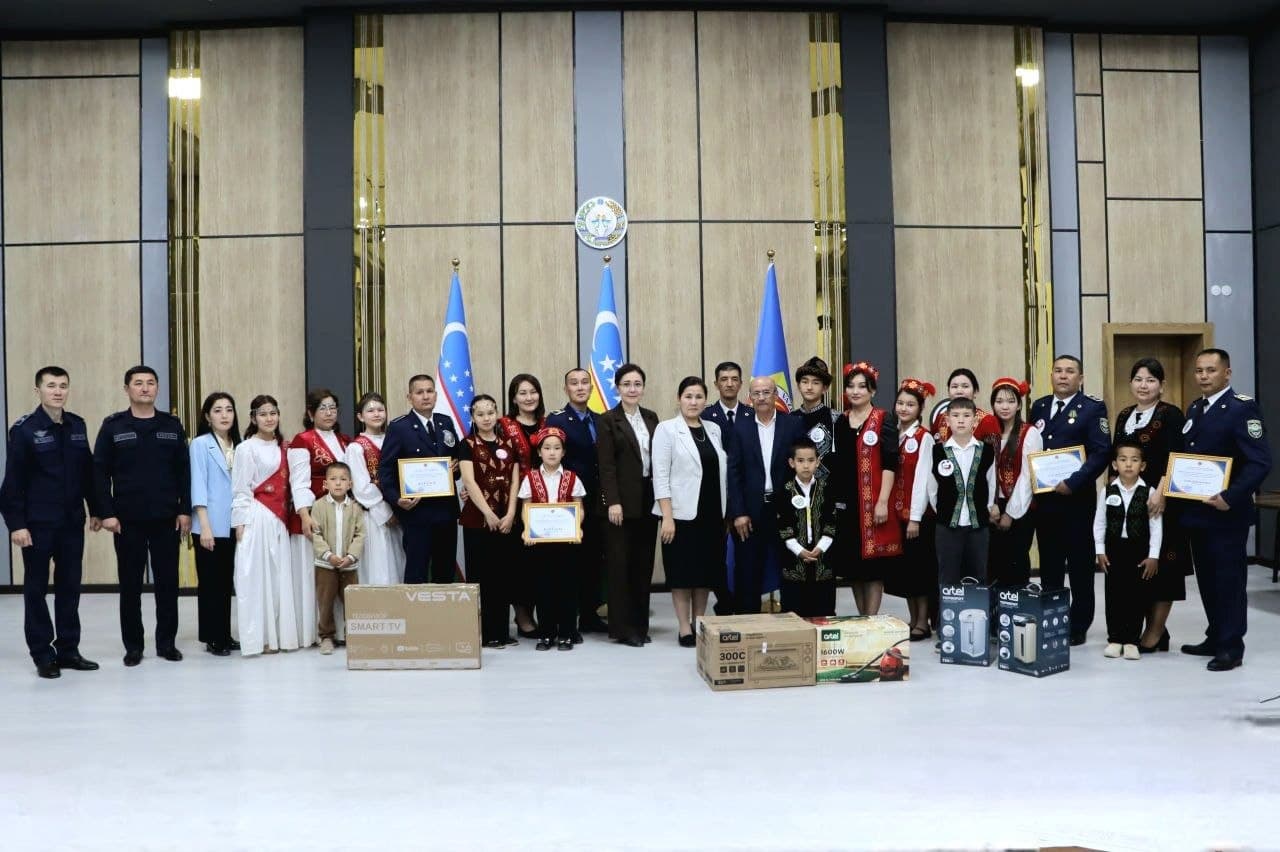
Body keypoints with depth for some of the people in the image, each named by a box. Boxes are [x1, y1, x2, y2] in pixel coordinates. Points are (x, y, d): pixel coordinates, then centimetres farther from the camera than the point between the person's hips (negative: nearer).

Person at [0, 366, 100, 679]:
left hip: (72, 522, 4)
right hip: (37, 523, -4)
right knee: (36, 588, 6)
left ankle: (68, 650, 19)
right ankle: (42, 654, 14)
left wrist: (95, 509, 13)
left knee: (70, 587, 9)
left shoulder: (77, 426, 6)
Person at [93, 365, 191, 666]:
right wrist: (106, 512, -8)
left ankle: (167, 642, 16)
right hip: (127, 519, -1)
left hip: (166, 518, 1)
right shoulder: (113, 426, 1)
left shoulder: (172, 425, 6)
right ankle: (133, 645, 16)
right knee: (130, 584, 6)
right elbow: (100, 472, -2)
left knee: (167, 582, 5)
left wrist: (185, 510, -1)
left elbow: (183, 470, 5)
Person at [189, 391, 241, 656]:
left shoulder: (237, 445, 11)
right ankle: (212, 638, 8)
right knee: (210, 582, 2)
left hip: (233, 525, 5)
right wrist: (204, 526, -15)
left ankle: (225, 635, 17)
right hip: (211, 526, -5)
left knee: (227, 581, 10)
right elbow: (198, 487, -9)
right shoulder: (200, 444, -4)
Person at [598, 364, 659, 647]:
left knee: (644, 563, 9)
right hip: (623, 501, -5)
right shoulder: (608, 420, -4)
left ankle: (640, 623, 18)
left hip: (648, 499, 5)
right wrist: (613, 502, -16)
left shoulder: (651, 418, 11)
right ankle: (623, 627, 7)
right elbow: (606, 465, -9)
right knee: (621, 564, 1)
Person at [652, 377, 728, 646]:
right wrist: (667, 517, -15)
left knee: (706, 570, 9)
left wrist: (725, 513, 8)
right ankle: (685, 629, 7)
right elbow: (660, 476, -9)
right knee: (683, 572, 0)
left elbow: (721, 472, 12)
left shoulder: (714, 429, 10)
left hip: (712, 513, 5)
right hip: (683, 513, -5)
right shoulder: (667, 429, -4)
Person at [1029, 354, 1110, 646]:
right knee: (1049, 564, 11)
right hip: (1043, 498, 5)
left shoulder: (1093, 408, -4)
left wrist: (1073, 482, -19)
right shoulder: (1039, 406, 12)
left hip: (1077, 498, -5)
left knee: (1080, 565, 5)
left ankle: (1078, 626, 13)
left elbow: (1101, 452, -12)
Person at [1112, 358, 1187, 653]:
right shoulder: (1124, 416, 13)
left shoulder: (1171, 415, -6)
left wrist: (1160, 493, -24)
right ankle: (1148, 627, 18)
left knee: (1160, 565, 0)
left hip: (1160, 501, -6)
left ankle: (1155, 633, 6)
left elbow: (1174, 459, -14)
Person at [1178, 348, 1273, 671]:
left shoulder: (1242, 408, -12)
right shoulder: (1194, 410, 12)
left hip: (1227, 514, -7)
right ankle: (1215, 638, 26)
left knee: (1229, 580, 0)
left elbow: (1260, 462, -19)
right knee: (1207, 579, 14)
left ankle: (1231, 647, 8)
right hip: (1197, 511, 7)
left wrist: (1230, 498, -25)